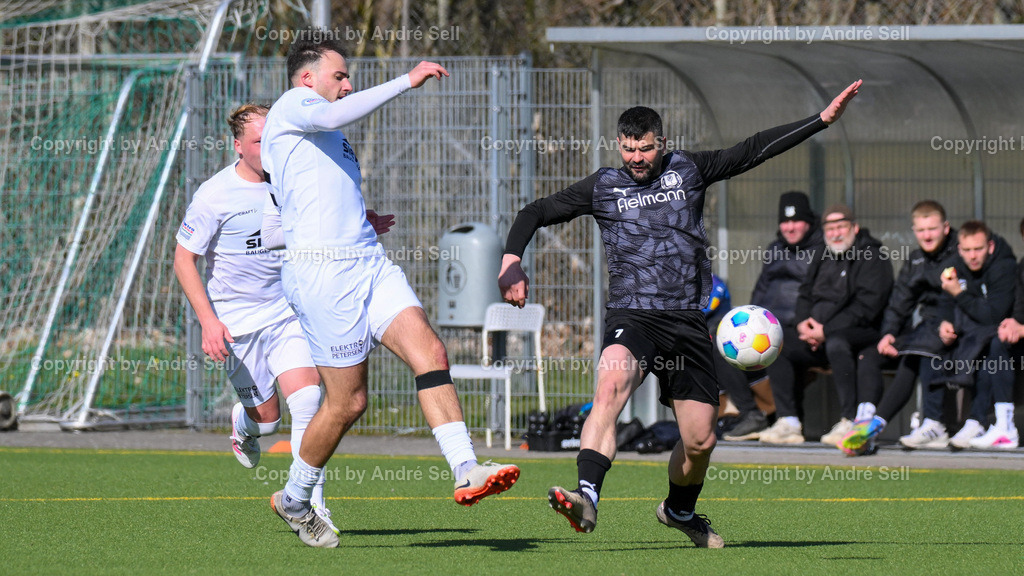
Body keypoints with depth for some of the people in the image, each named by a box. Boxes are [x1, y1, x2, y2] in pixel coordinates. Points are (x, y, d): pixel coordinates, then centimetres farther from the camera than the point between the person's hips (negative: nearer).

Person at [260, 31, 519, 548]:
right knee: (348, 401, -5)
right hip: (320, 268, -9)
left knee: (429, 351, -15)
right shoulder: (290, 107, 0)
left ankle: (466, 471, -26)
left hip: (369, 262, 9)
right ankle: (294, 500, 16)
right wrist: (407, 81, -21)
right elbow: (335, 115, -22)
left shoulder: (321, 133, 28)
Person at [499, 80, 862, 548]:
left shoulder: (687, 171, 12)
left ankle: (680, 510, 36)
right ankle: (587, 499, -47)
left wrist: (824, 119, 10)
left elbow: (755, 149, 14)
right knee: (611, 385, -34)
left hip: (688, 321, 2)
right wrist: (511, 262, -2)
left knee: (700, 440, 4)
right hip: (631, 316, -2)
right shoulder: (603, 186, 9)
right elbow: (537, 212, 15)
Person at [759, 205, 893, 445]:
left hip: (857, 333, -8)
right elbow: (805, 295, 24)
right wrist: (803, 323, -1)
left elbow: (866, 306, -14)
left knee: (836, 344, -40)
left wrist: (826, 331, -19)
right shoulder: (823, 258, 20)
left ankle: (849, 421, -37)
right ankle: (788, 422, -14)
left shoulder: (872, 257, -4)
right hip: (816, 336, 8)